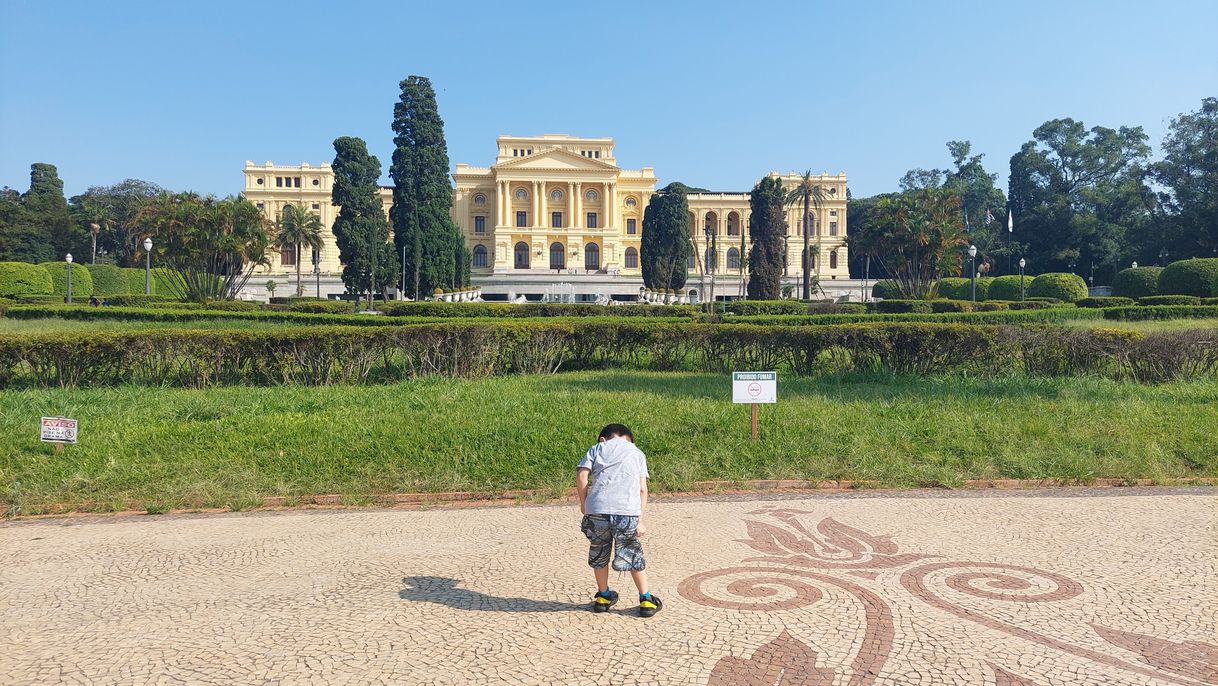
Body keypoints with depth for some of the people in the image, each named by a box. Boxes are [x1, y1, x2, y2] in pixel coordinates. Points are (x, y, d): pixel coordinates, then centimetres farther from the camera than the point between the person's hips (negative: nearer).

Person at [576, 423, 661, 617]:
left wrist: (583, 502, 15)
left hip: (597, 509, 0)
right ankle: (646, 600, 18)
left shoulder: (597, 448, 22)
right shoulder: (637, 453, 24)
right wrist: (640, 520, 10)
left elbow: (581, 475, 5)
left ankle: (603, 596, 33)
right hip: (628, 511, 0)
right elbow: (643, 489, 12)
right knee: (632, 555, 16)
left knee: (599, 554, 20)